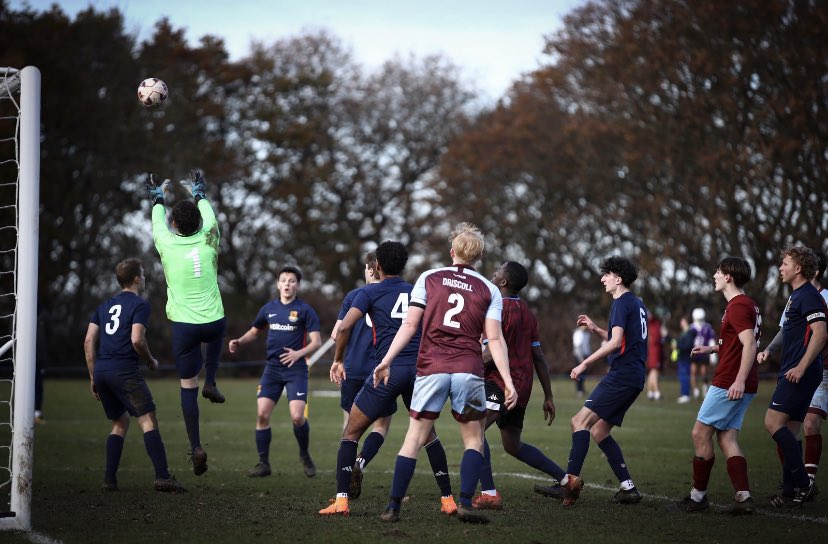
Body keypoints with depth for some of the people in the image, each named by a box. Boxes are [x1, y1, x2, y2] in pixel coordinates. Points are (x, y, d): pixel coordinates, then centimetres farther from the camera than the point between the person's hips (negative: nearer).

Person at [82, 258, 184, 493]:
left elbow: (89, 341, 14)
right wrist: (151, 361, 4)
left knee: (120, 423, 18)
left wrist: (93, 377, 17)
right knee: (148, 421, -8)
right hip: (124, 371, -7)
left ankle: (109, 479, 11)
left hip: (101, 370, 7)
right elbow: (137, 340, -14)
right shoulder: (140, 304, -1)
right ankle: (162, 477, -18)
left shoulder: (105, 306, 20)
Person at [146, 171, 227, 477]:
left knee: (187, 388, 5)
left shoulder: (167, 244, -6)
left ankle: (196, 447, -5)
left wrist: (158, 198, 37)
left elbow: (158, 221, 17)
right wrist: (199, 194, 38)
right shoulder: (208, 241, -4)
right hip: (214, 322, 2)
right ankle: (211, 383, 22)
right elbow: (208, 214, 18)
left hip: (184, 325, -2)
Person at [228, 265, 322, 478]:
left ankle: (305, 456, 12)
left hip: (296, 369, -4)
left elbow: (316, 341, -7)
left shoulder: (304, 309, -4)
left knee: (297, 416, -15)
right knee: (262, 414, -6)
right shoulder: (269, 308, 9)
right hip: (272, 368, 4)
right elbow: (254, 331, 23)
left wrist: (299, 353, -23)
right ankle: (263, 463, 5)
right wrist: (239, 342, 4)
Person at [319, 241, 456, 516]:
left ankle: (341, 501, -4)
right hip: (419, 369, 4)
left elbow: (344, 328, -7)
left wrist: (337, 360, 6)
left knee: (351, 433, 8)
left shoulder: (369, 292, 5)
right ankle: (447, 499, 18)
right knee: (429, 434, 22)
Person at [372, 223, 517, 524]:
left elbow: (410, 325, 1)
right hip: (469, 370, 0)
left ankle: (393, 507, 3)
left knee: (414, 440, 5)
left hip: (431, 369, 0)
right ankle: (465, 503, -3)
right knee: (474, 440, 11)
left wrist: (386, 361, 1)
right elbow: (495, 339, -1)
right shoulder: (489, 290, 7)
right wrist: (507, 381, -1)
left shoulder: (429, 278, 7)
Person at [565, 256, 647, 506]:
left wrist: (585, 364, -16)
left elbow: (616, 342, -18)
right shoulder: (637, 303, 21)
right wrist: (595, 329, 19)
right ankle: (628, 488, 8)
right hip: (635, 376, 10)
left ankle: (571, 479, -27)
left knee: (581, 421, -15)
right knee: (598, 431, 12)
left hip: (622, 374, -10)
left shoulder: (622, 303, -8)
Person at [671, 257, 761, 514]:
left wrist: (740, 380, -29)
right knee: (727, 438, 7)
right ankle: (743, 498, -3)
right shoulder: (746, 304, 18)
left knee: (700, 433, -2)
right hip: (735, 384, 10)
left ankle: (698, 496, 4)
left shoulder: (738, 306, -14)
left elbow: (749, 344, -24)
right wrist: (712, 348, 28)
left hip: (729, 384, -10)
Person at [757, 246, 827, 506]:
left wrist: (801, 367, -26)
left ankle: (802, 483, -14)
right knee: (788, 432, 9)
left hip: (799, 374, -10)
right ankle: (792, 489, 12)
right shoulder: (796, 296, 20)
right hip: (793, 373, 10)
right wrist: (769, 350, 24)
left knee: (774, 423, -15)